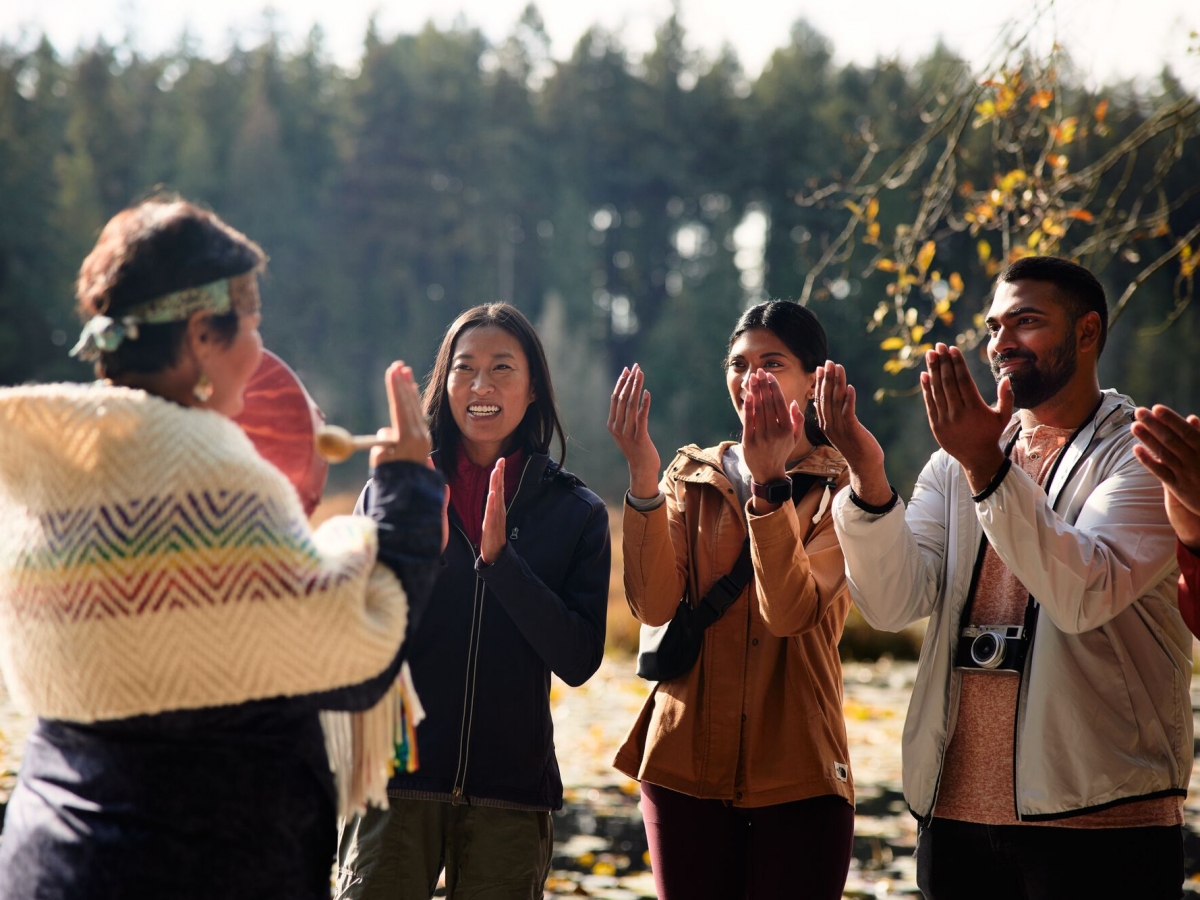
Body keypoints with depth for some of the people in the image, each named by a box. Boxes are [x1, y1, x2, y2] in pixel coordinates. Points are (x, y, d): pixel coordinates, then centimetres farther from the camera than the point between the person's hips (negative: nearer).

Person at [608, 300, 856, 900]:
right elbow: (653, 605, -8)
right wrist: (643, 480, -19)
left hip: (796, 776, -3)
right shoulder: (691, 477, 9)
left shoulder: (839, 485, 0)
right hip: (686, 765, 3)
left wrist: (769, 483, -24)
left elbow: (792, 610, -17)